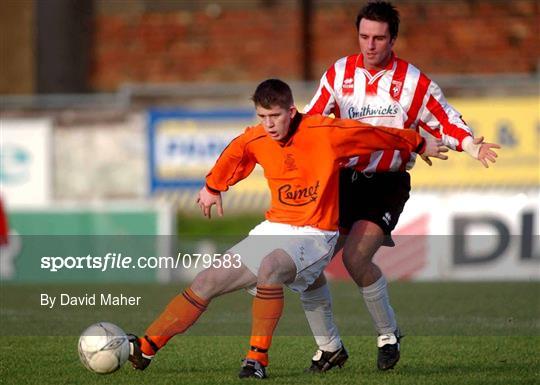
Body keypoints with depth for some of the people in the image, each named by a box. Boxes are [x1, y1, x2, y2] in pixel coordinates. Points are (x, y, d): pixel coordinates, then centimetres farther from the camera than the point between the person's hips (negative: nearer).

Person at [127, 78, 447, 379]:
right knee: (207, 282, -1)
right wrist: (212, 188, 38)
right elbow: (232, 156, 22)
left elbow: (381, 135, -2)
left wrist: (420, 144, 12)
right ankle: (145, 349, 2)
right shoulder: (255, 140, -1)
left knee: (270, 266, -37)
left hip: (314, 236, -6)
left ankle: (258, 358, -33)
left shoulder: (327, 133, -16)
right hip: (274, 229, 6)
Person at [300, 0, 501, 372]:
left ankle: (388, 334, -1)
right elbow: (310, 121, 9)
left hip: (387, 185, -4)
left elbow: (444, 121, 1)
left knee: (356, 258, -24)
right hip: (343, 178, 4)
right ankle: (329, 347, 13)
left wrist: (473, 146, -17)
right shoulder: (339, 73, 4)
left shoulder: (414, 82, -4)